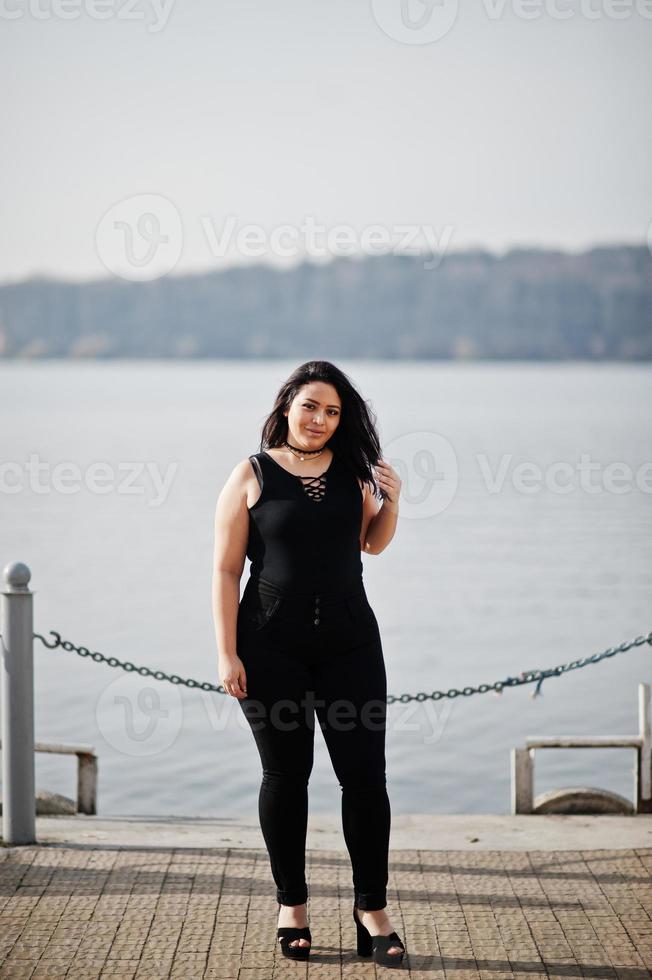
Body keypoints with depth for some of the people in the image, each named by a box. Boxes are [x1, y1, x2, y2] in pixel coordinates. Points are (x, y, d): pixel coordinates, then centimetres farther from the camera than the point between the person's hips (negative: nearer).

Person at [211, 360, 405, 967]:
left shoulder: (352, 472, 8)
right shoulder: (253, 475, -1)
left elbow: (372, 544, 23)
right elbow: (226, 570, -2)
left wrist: (390, 503, 2)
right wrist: (226, 653, -8)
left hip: (349, 642, 2)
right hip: (273, 646, -2)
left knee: (364, 775, -1)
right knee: (284, 776, 6)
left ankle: (372, 909, 8)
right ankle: (291, 904, 20)